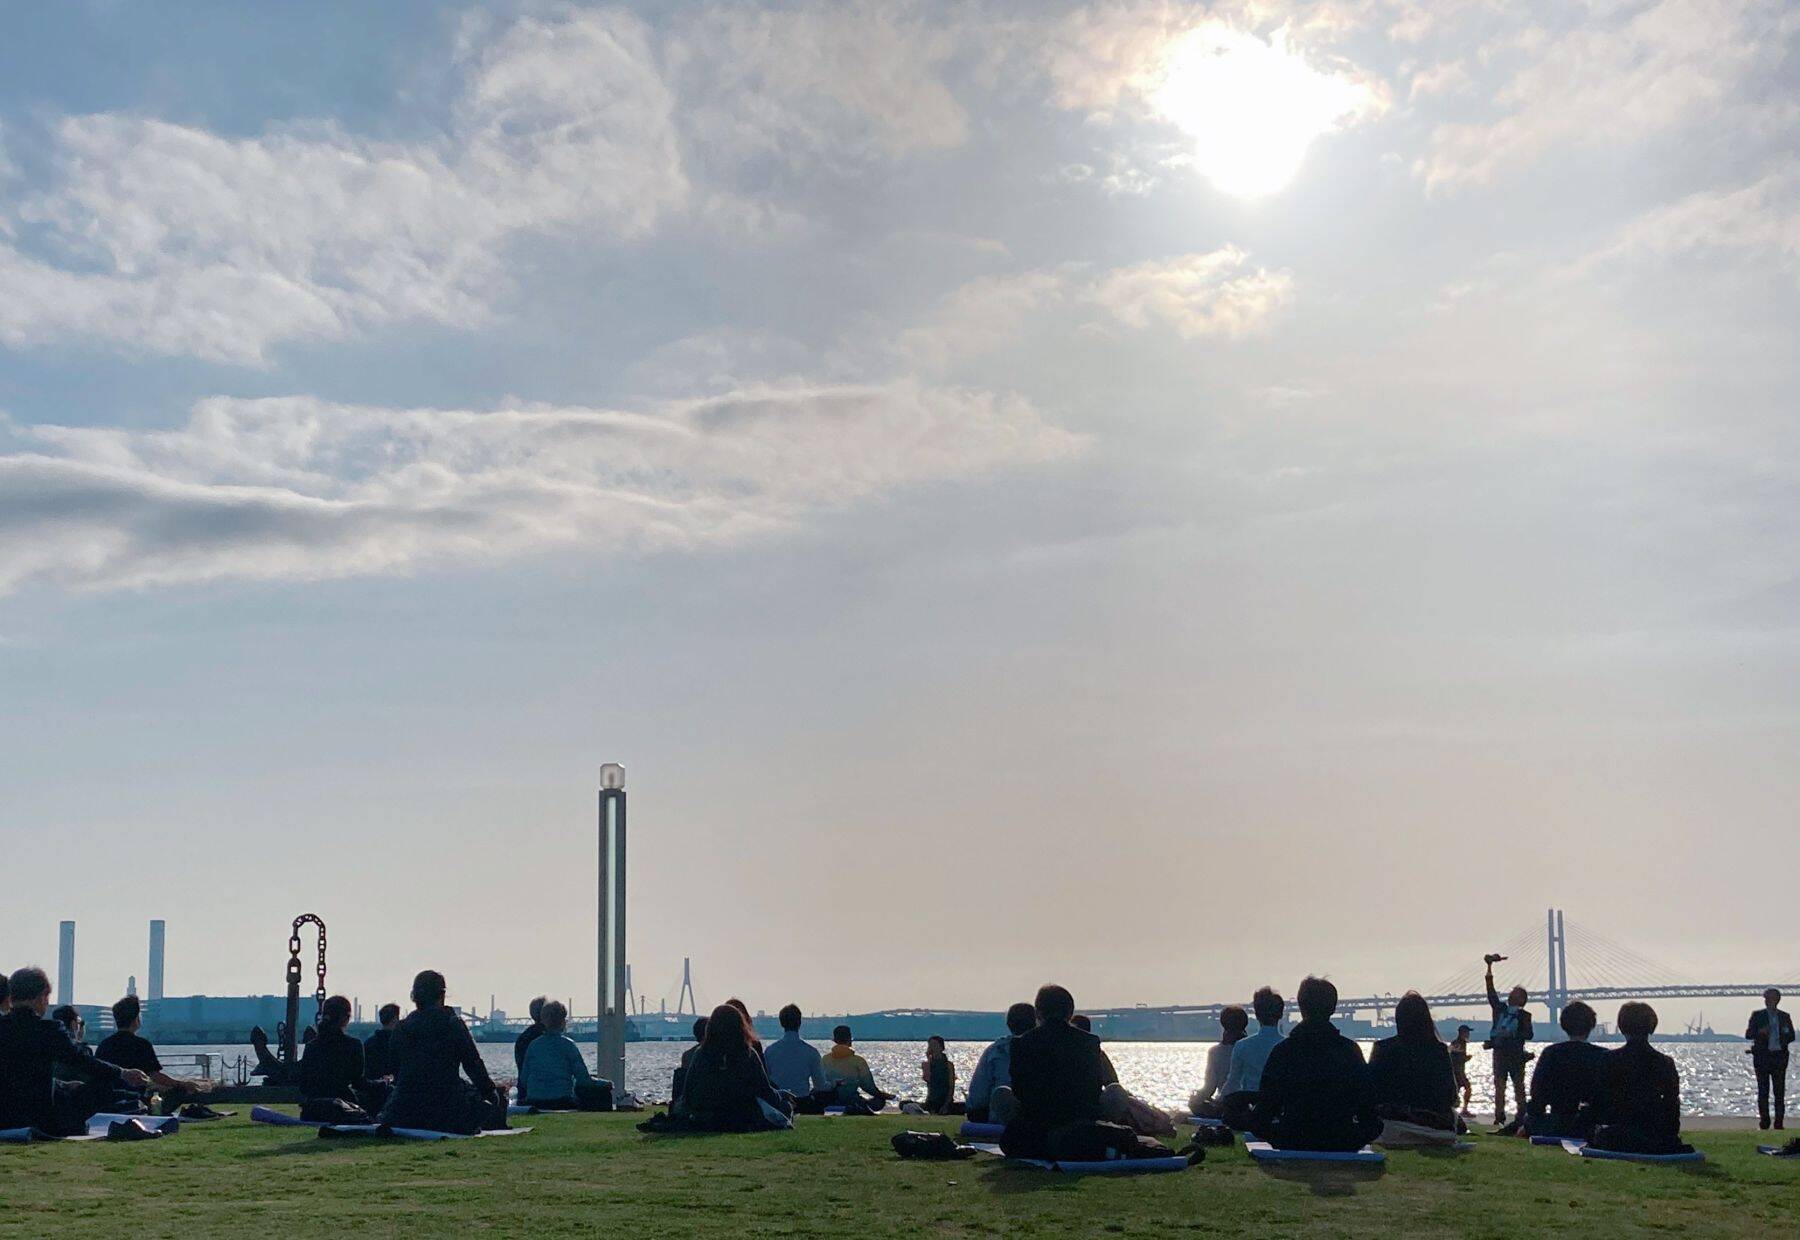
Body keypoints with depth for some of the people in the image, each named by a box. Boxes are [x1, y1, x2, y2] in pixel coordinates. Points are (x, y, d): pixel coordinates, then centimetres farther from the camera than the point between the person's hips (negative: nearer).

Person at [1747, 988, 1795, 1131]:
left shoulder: (1785, 1017, 11)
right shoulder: (1757, 1015, 5)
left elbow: (1791, 1036, 15)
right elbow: (1748, 1034, 1)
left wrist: (1783, 1041, -6)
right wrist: (1760, 1032, -18)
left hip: (1779, 1056, 2)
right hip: (1762, 1056, -2)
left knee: (1780, 1091, 0)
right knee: (1763, 1091, -2)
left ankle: (1779, 1122, 4)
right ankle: (1764, 1122, 2)